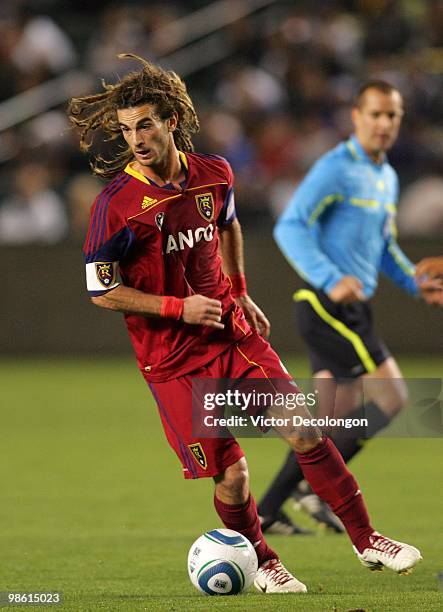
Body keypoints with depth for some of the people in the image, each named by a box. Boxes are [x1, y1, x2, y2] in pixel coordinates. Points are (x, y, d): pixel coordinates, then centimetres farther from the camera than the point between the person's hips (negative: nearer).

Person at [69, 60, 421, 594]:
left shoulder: (213, 175, 0)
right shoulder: (116, 204, -15)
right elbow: (102, 290, -10)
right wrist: (179, 308, -16)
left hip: (233, 334, 4)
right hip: (172, 359, -4)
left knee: (306, 433, -3)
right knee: (230, 474, -5)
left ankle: (366, 540, 10)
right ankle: (262, 564, 21)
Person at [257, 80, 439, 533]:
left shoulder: (387, 178, 18)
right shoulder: (336, 168, -11)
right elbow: (290, 227, -18)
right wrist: (330, 280, -29)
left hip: (353, 308, 9)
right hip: (326, 306, -9)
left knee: (337, 421, 7)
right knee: (390, 399, -12)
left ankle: (266, 510, 12)